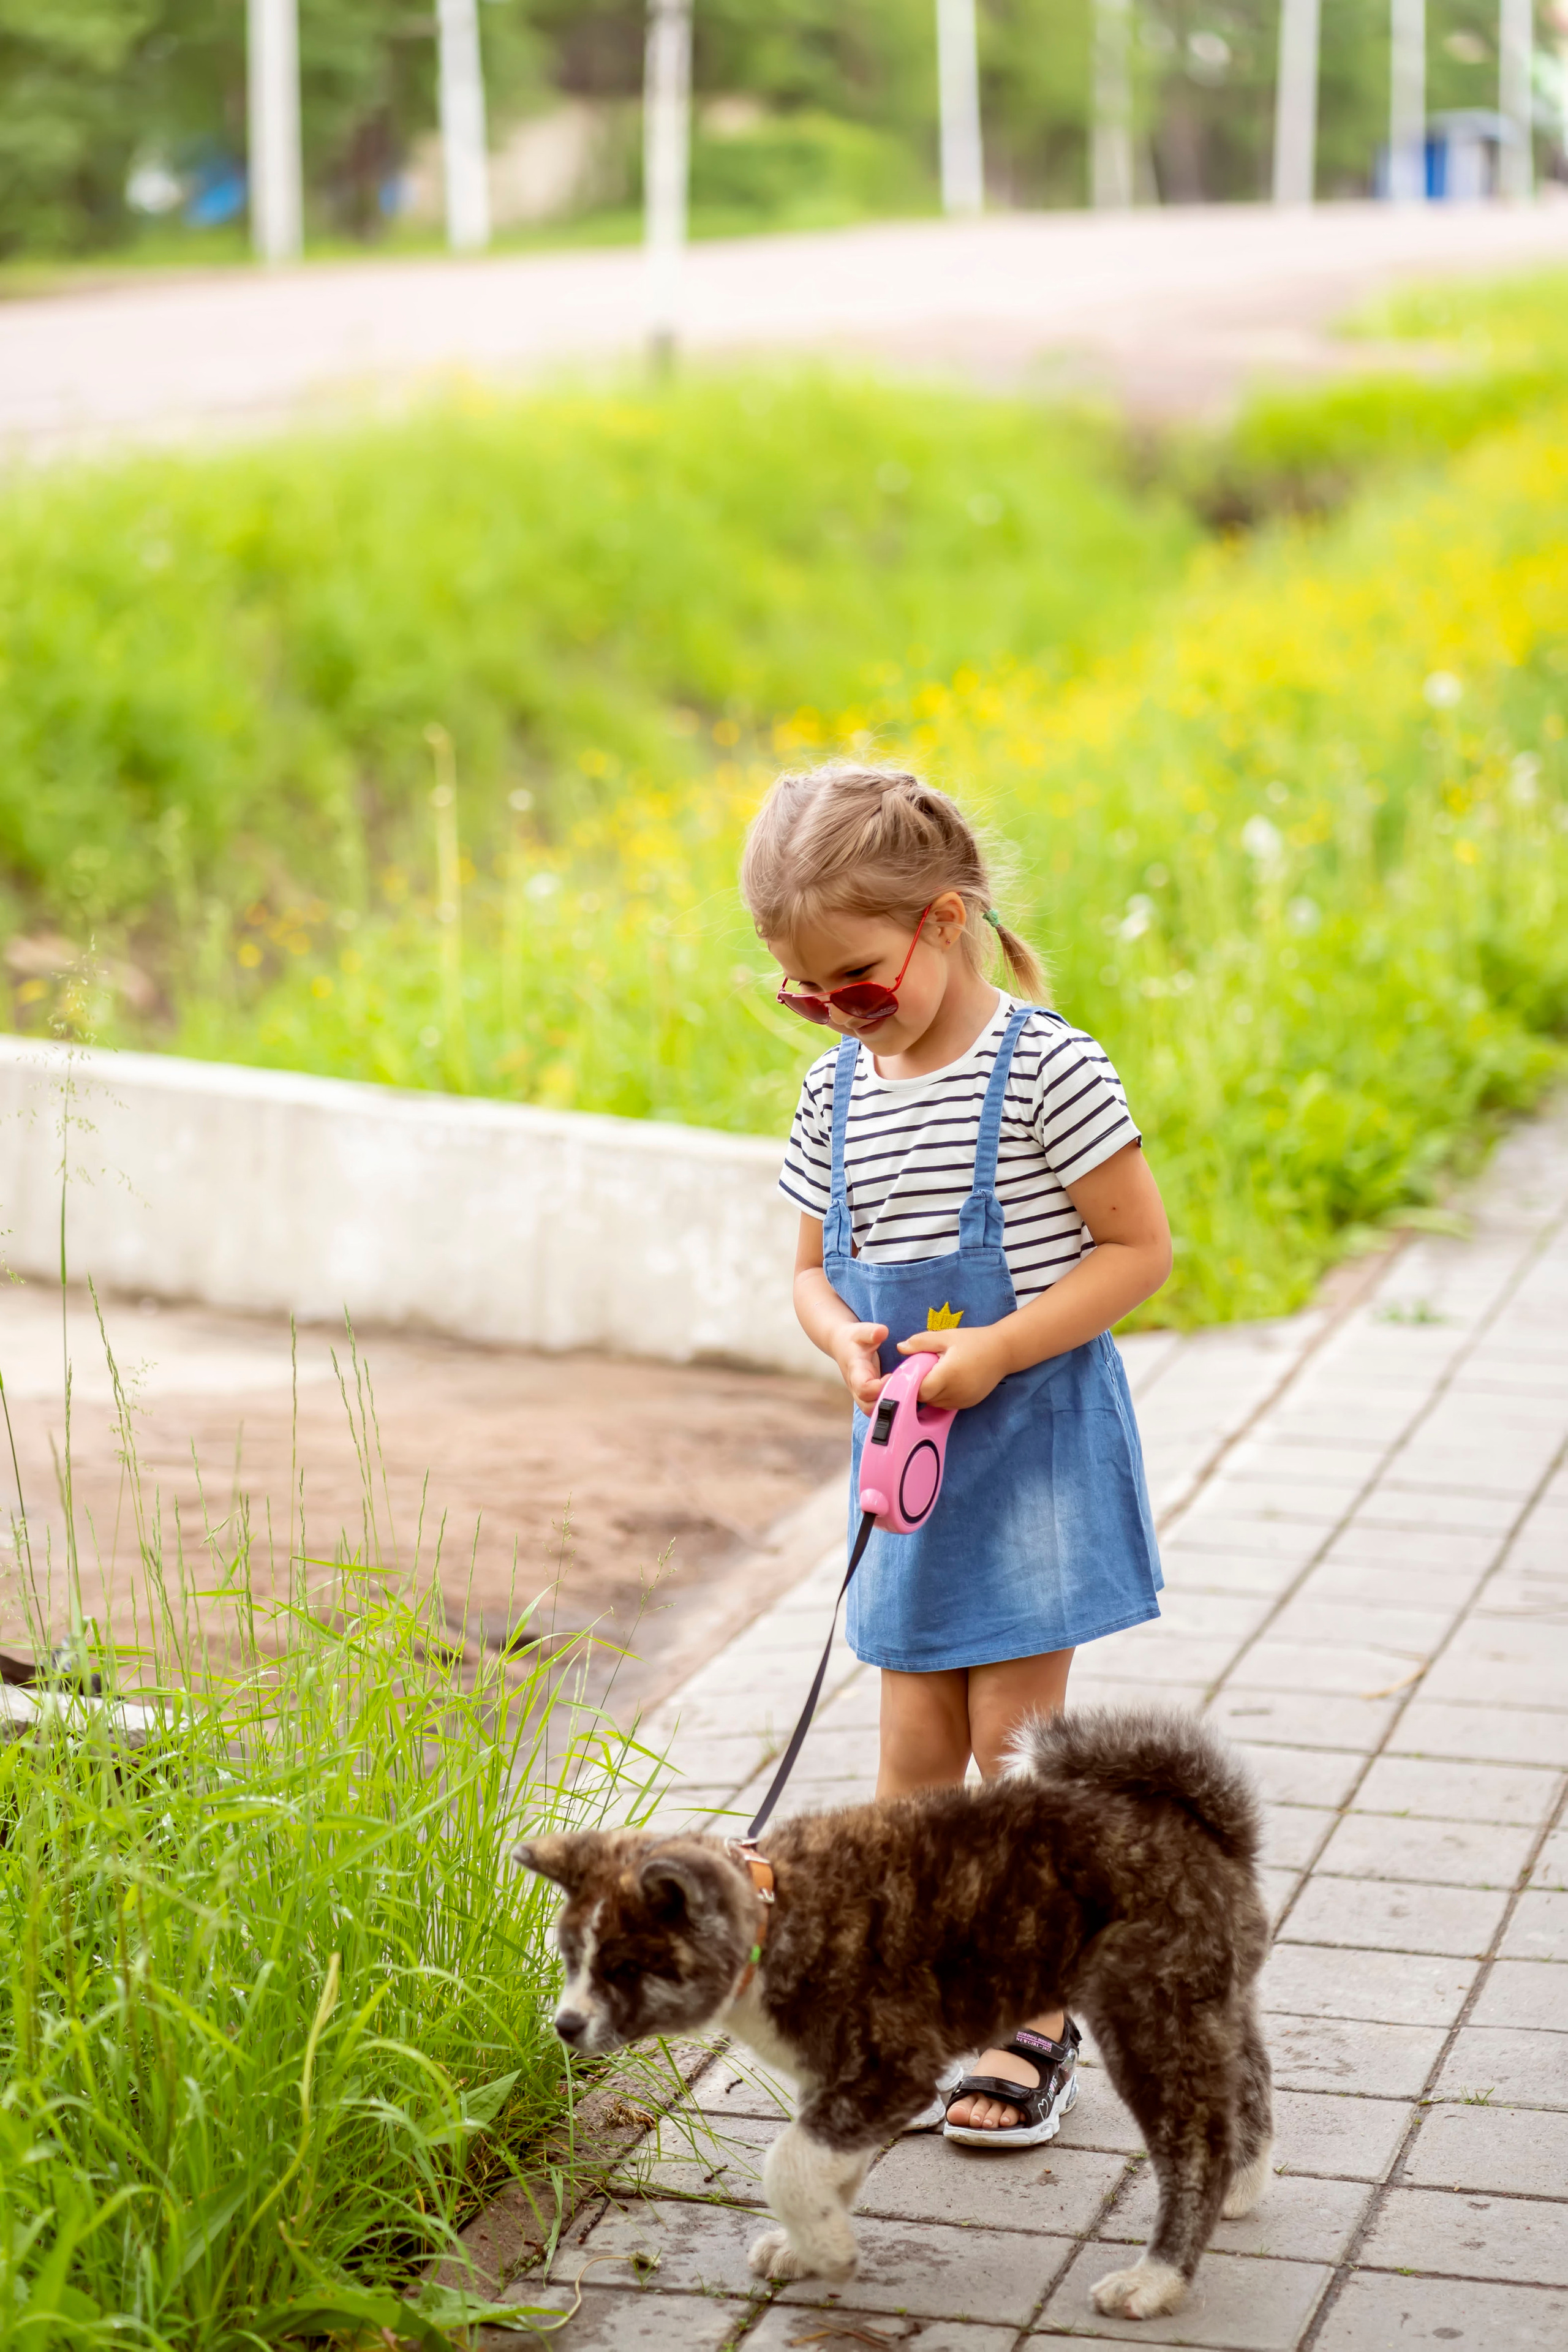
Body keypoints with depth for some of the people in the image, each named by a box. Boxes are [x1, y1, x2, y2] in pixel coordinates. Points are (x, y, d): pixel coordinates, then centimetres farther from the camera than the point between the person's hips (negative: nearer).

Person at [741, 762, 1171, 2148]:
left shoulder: (1046, 1070, -14)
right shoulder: (837, 1093, 6)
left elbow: (1142, 1249, -12)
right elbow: (817, 1267, 14)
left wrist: (997, 1351, -21)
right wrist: (847, 1339, -9)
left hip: (1039, 1442, -6)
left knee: (1011, 1744, -2)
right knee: (915, 1750, 9)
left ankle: (1036, 2027, 8)